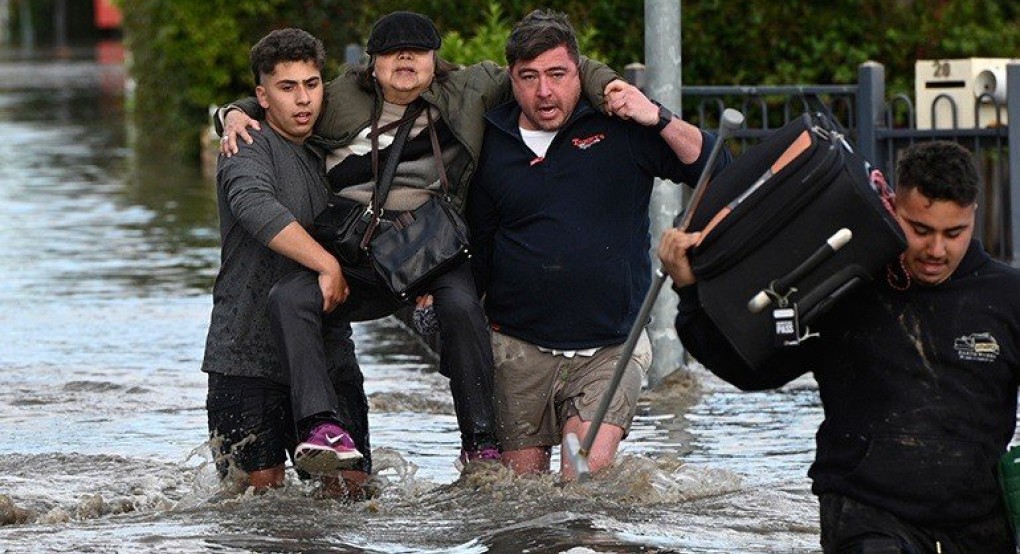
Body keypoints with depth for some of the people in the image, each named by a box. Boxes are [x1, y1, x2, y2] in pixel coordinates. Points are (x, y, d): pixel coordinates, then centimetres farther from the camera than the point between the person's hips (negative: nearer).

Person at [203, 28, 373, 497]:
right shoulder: (250, 150, -5)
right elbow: (256, 207, -27)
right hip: (248, 354, -6)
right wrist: (327, 264, -28)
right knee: (259, 487, -7)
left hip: (327, 356, 6)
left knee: (351, 486, -4)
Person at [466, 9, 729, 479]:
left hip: (611, 347, -2)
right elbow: (476, 246, 15)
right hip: (519, 348, 2)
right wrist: (449, 314, 5)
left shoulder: (619, 128, 1)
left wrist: (659, 121, -14)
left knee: (589, 472, -20)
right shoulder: (491, 144, 6)